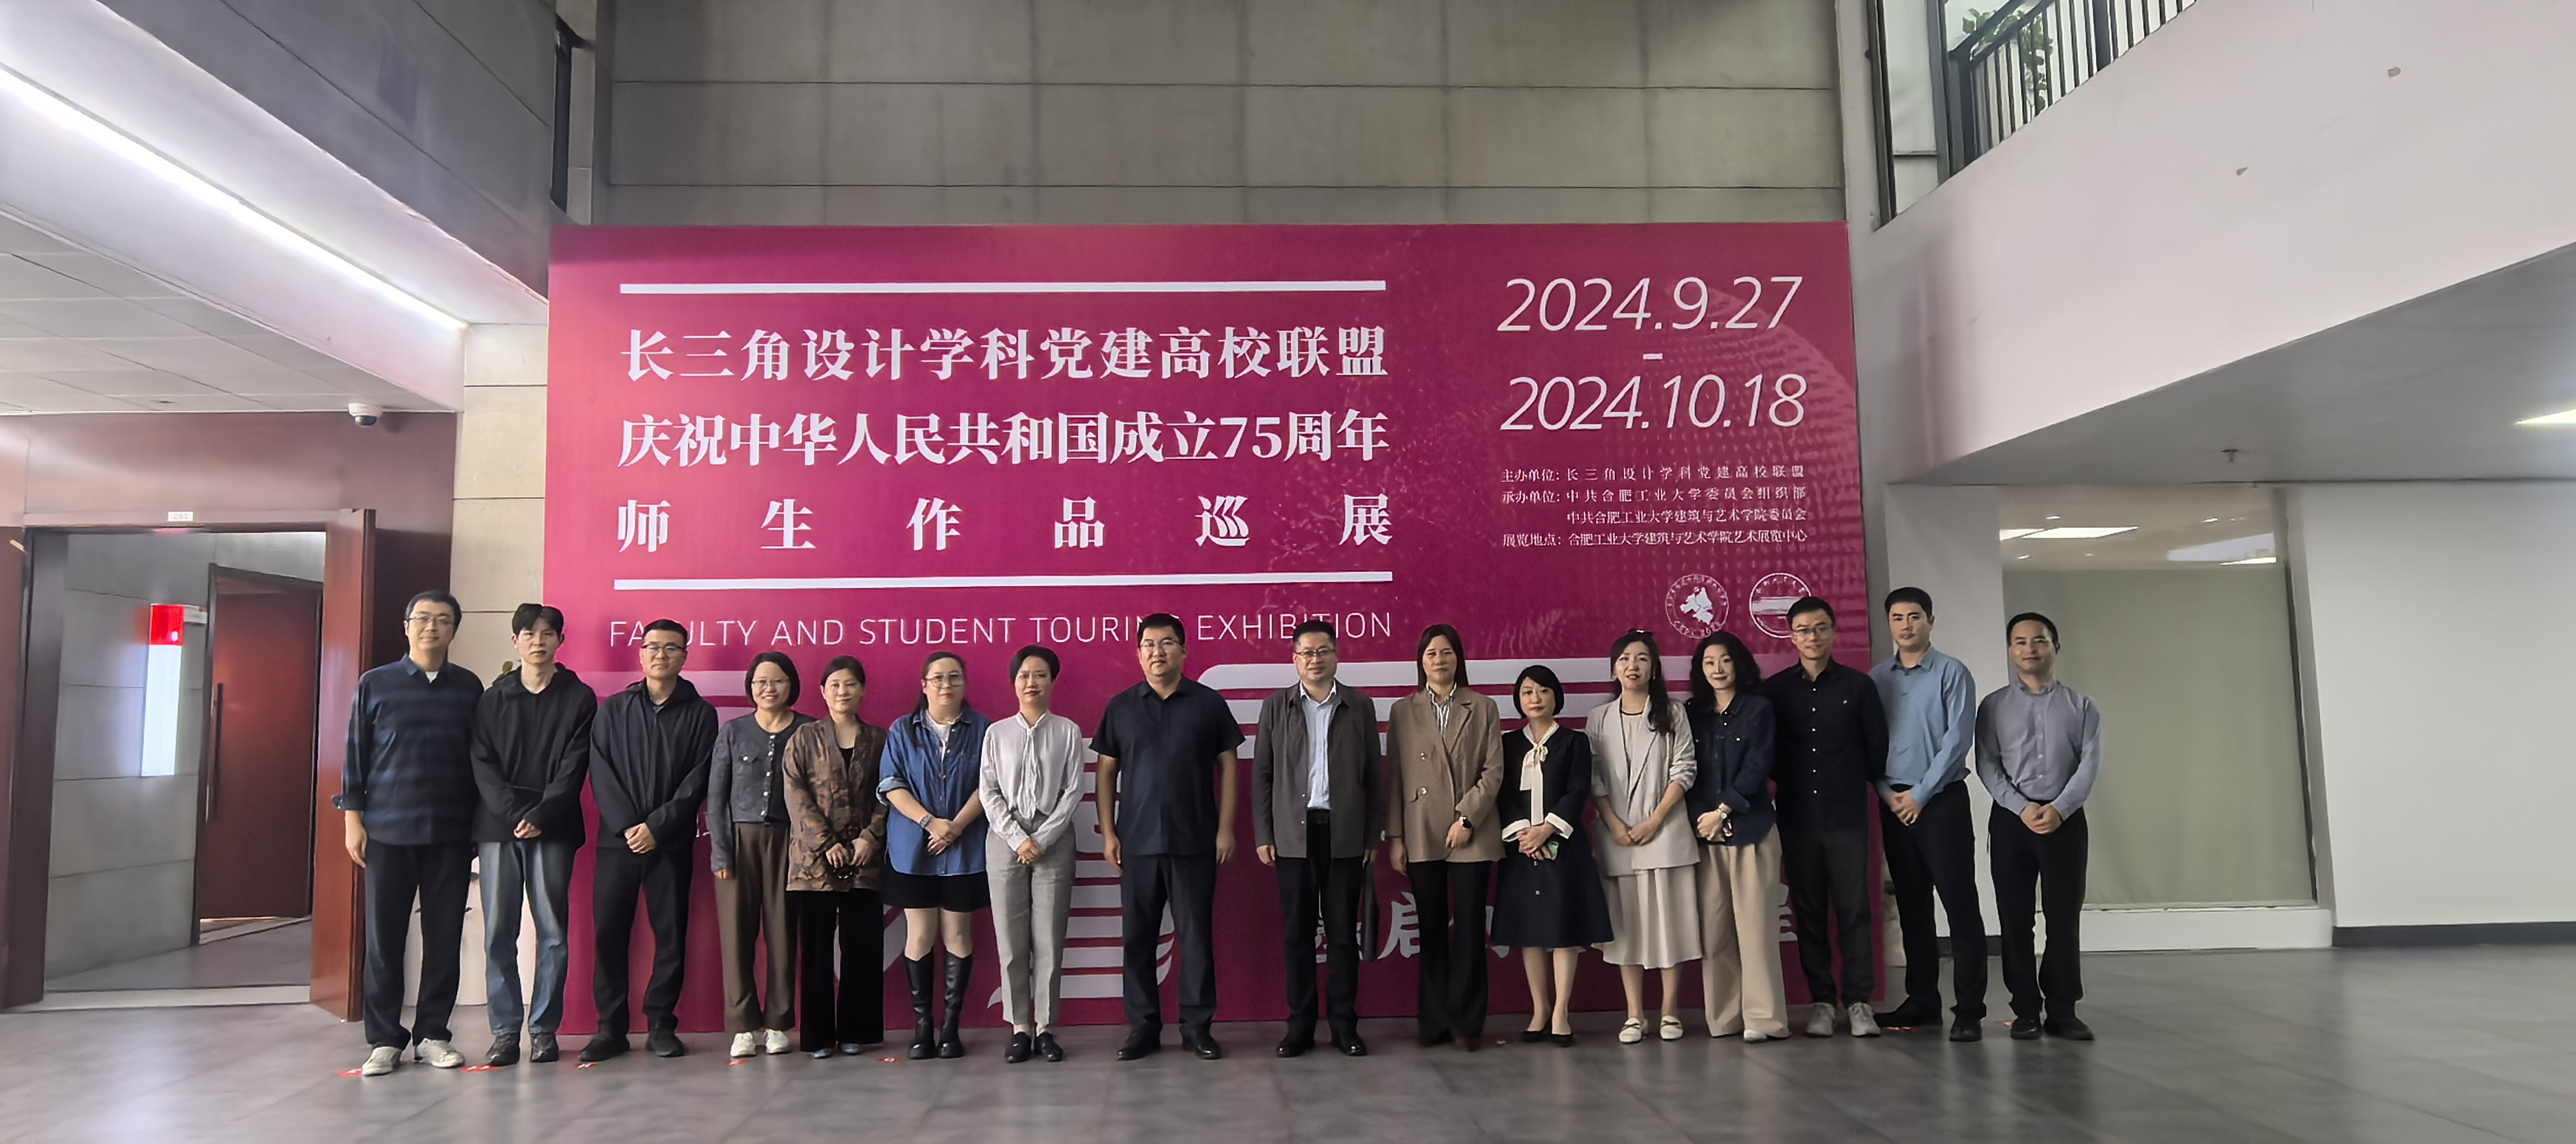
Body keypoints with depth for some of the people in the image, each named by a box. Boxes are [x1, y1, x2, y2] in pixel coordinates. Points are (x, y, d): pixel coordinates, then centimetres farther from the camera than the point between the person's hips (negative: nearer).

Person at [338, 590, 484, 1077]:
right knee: (384, 938, 2)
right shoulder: (376, 684, 4)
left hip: (450, 834, 1)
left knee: (445, 937, 4)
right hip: (387, 831, -1)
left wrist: (479, 822, 8)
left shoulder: (469, 688, 7)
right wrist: (353, 817, 0)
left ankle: (432, 1034, 15)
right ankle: (384, 1039, 13)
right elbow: (356, 754, 6)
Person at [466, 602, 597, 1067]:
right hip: (498, 825, 2)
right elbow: (483, 763, 4)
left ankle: (544, 1028, 7)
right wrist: (513, 813, -10)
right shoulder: (493, 698, 12)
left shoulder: (579, 698, 6)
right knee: (498, 932, 0)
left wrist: (541, 815, -13)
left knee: (553, 931, -1)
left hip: (553, 828, -1)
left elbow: (574, 767, -1)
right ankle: (505, 1031, 6)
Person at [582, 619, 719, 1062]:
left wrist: (657, 826, -11)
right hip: (618, 839, 1)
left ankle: (661, 1025, 10)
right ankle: (610, 1027, 9)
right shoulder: (613, 709, 10)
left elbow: (697, 780, -2)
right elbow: (600, 772, 2)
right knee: (607, 933, 0)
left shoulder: (700, 714, 5)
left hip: (671, 842, -1)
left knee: (671, 934, 0)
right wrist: (627, 826, -10)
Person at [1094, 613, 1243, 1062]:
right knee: (1137, 938, 5)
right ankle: (1143, 1028, 16)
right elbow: (1106, 773, 8)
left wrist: (1226, 828, -3)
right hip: (1137, 843, 2)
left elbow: (1227, 767, 3)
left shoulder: (1209, 703, 3)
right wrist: (1108, 833, 1)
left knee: (1196, 936, 2)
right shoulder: (1120, 707, 7)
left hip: (1195, 842, -1)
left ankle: (1197, 1026, 13)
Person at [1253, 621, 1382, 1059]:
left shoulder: (1360, 706, 6)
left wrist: (1372, 836, 3)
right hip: (1294, 833, 0)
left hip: (1344, 833, 0)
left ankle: (1344, 1024, 12)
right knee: (1297, 931, 4)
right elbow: (1262, 774, 6)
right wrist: (1263, 835, 1)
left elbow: (1373, 776, 7)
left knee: (1343, 931, 3)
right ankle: (1300, 1026, 12)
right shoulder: (1276, 706, 7)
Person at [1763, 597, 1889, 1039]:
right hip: (1797, 818, 1)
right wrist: (1788, 782, 9)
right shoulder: (1774, 690, 4)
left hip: (1847, 816, -1)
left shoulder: (1858, 686, 3)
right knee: (1808, 912, 4)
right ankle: (1821, 1000, 12)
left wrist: (1853, 785, 12)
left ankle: (1858, 1001, 7)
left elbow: (1877, 748, 9)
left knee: (1854, 908, -1)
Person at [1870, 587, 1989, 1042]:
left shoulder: (1952, 673, -3)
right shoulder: (1876, 679, 9)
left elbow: (1958, 739, -10)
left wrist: (1920, 794, -12)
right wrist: (1888, 793, -4)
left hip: (1942, 800, -4)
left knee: (1960, 903, -5)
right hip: (1893, 803, 4)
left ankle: (1969, 1009, -2)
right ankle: (1922, 1000, 18)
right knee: (1911, 906, 10)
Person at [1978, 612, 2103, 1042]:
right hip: (2011, 818, 0)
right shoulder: (1994, 707, 8)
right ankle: (2026, 1010, 8)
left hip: (2064, 819, 0)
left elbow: (2090, 763, -1)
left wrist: (2058, 809, -14)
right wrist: (2023, 808, -13)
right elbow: (1987, 765, 0)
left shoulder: (2080, 706, 9)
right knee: (2015, 918, 1)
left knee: (2065, 917, 0)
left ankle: (2063, 1011, 7)